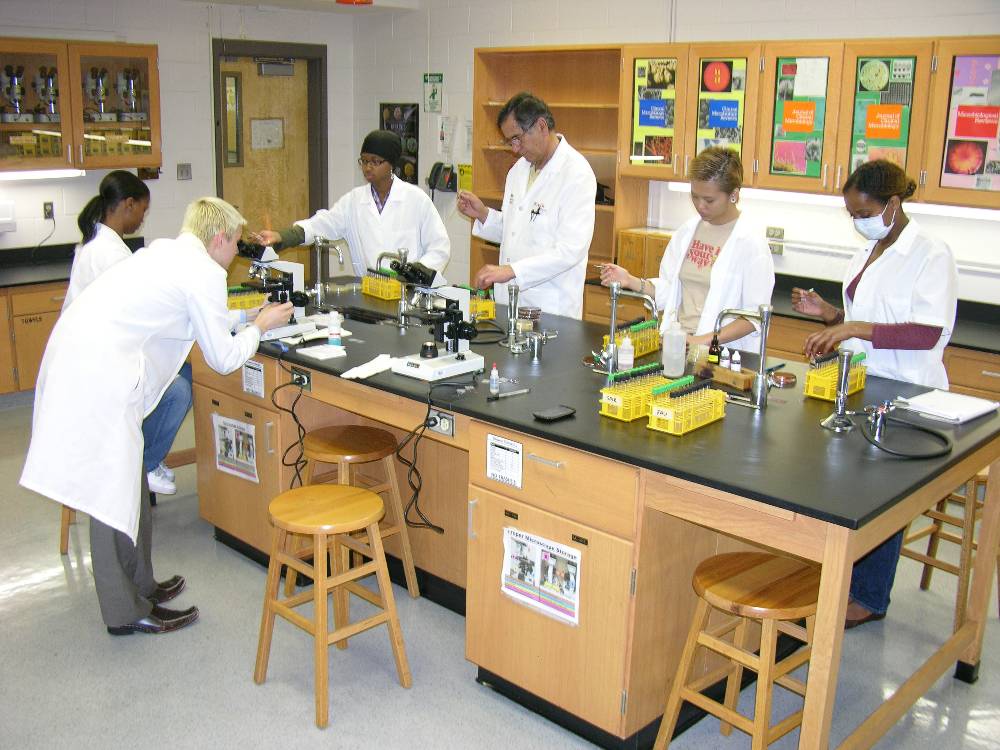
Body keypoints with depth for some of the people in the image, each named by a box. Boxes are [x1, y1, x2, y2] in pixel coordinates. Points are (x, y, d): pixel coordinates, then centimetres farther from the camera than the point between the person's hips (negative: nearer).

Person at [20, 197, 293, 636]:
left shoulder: (163, 252, 18)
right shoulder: (205, 273, -8)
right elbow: (223, 358, -2)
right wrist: (262, 325, 14)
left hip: (73, 355, 10)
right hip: (98, 375, -10)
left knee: (126, 483, 18)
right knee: (114, 490, -1)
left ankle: (138, 584, 31)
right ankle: (126, 612, 10)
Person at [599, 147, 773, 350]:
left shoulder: (750, 241, -6)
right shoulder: (688, 230, 12)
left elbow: (755, 315, -8)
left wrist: (706, 340, -17)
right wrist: (630, 281, 1)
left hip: (724, 352, -4)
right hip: (678, 343, 5)